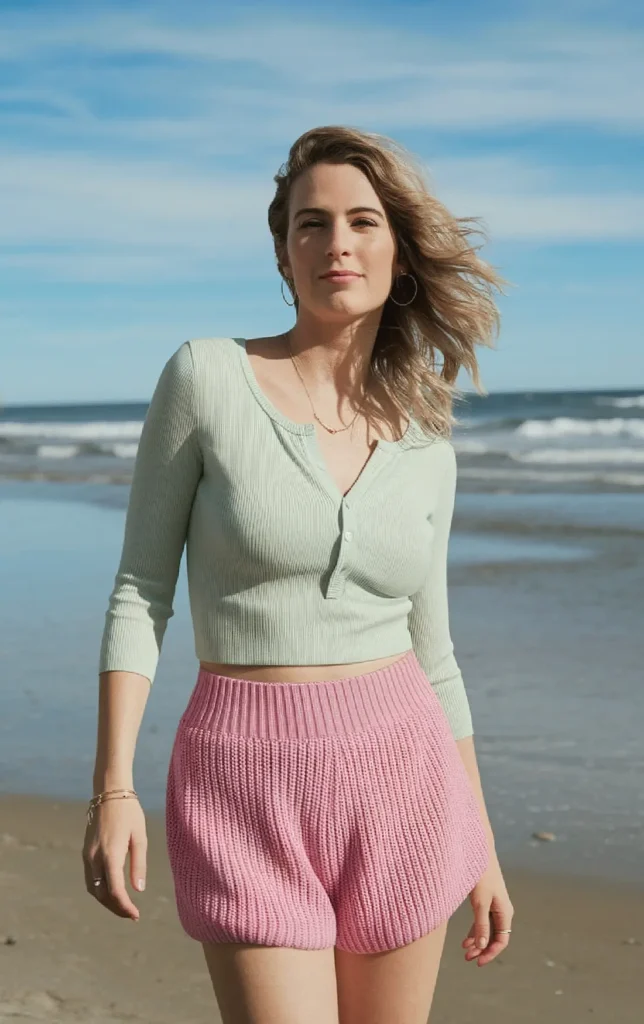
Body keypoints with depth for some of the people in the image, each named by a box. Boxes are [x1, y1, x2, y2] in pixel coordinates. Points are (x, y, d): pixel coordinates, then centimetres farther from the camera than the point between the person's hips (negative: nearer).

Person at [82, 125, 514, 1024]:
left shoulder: (423, 445, 5)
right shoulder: (205, 375, -6)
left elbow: (430, 647, 11)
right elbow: (140, 589, -4)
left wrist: (482, 845, 12)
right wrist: (112, 789, -12)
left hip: (399, 780, 4)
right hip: (249, 789, -3)